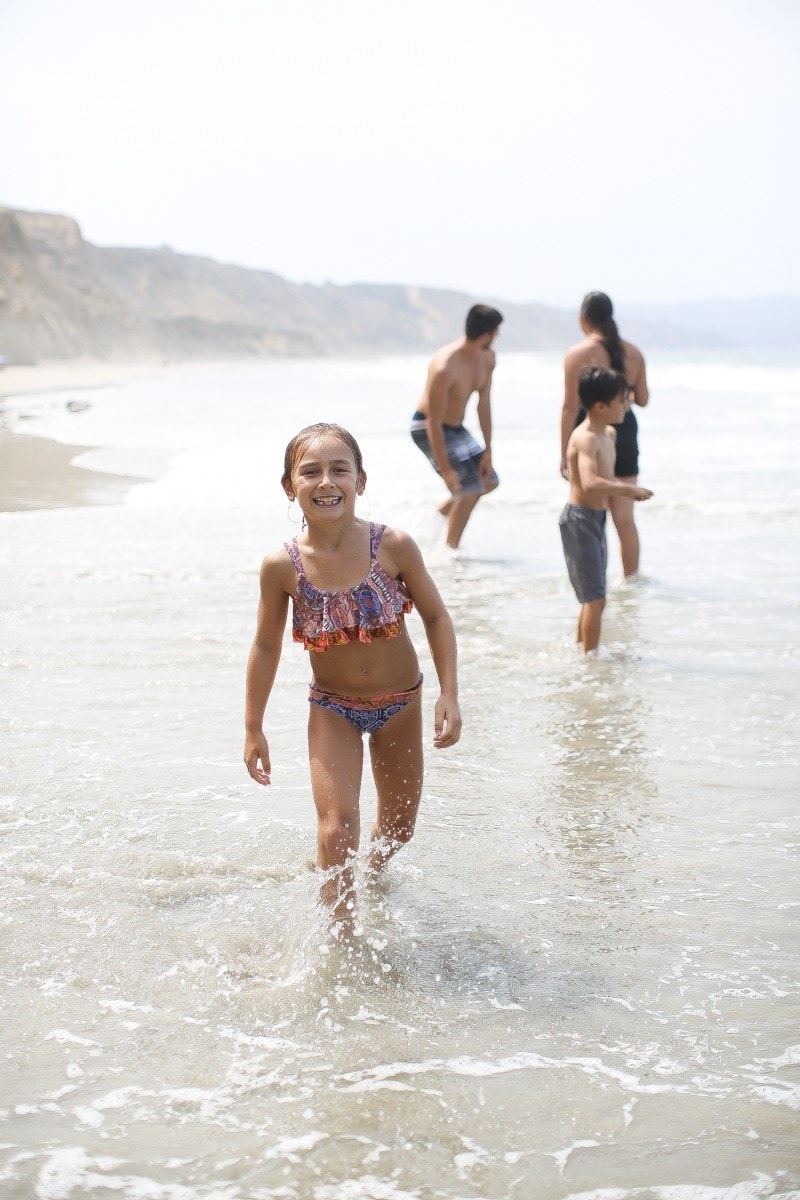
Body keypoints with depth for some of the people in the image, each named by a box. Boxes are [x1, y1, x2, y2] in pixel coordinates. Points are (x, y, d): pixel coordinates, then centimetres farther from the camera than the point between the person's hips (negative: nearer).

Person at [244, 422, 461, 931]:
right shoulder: (283, 567, -19)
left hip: (401, 703, 1)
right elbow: (267, 646, -5)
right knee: (337, 825, -16)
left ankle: (374, 870, 53)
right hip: (333, 708, -1)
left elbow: (436, 618, -8)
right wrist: (254, 730, -2)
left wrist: (449, 696, -13)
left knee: (399, 823, 18)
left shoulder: (394, 547, -21)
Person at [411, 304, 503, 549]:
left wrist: (487, 452, -2)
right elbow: (434, 422, -28)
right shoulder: (444, 368, -33)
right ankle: (451, 550, -1)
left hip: (455, 428, 9)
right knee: (469, 488, -14)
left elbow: (484, 404, -1)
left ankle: (439, 515, 27)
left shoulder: (487, 358, -8)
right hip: (428, 430, -9)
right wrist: (445, 469, -26)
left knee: (488, 481, 13)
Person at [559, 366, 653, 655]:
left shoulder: (609, 434, 10)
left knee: (592, 596, 19)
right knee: (595, 598, -8)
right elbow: (590, 483, -36)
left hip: (596, 518, 10)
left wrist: (626, 488, 5)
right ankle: (591, 655, -1)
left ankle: (580, 647, 32)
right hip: (580, 519, -10)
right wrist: (628, 488, -30)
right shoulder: (586, 439, -21)